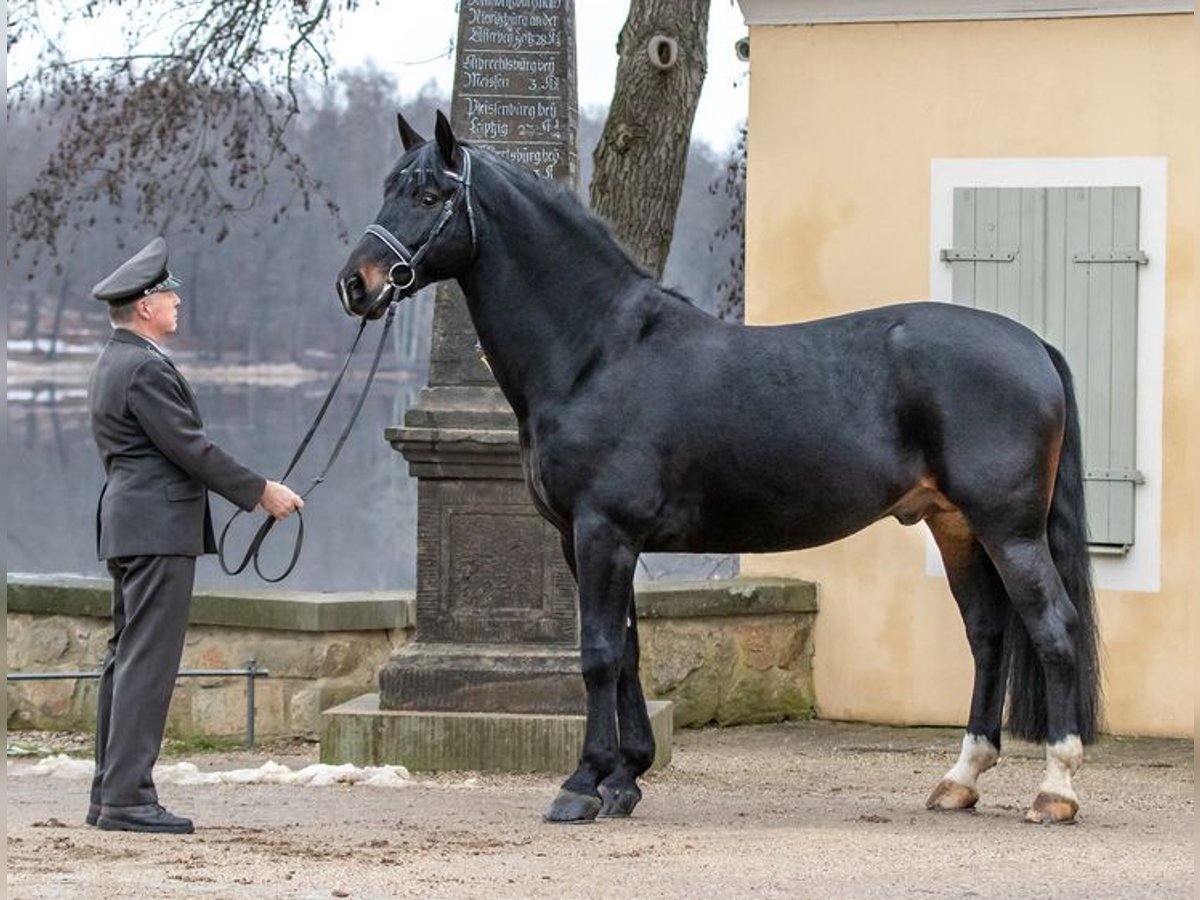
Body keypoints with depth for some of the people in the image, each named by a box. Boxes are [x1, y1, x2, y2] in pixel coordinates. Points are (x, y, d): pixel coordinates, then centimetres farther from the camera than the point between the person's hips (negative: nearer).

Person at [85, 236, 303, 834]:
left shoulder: (112, 364, 16)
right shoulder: (146, 368, -16)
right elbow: (190, 448, -17)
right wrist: (260, 492, -9)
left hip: (126, 525, 11)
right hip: (159, 528, -11)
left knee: (127, 659, 12)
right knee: (148, 661, -11)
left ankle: (110, 793, 14)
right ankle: (126, 796, -13)